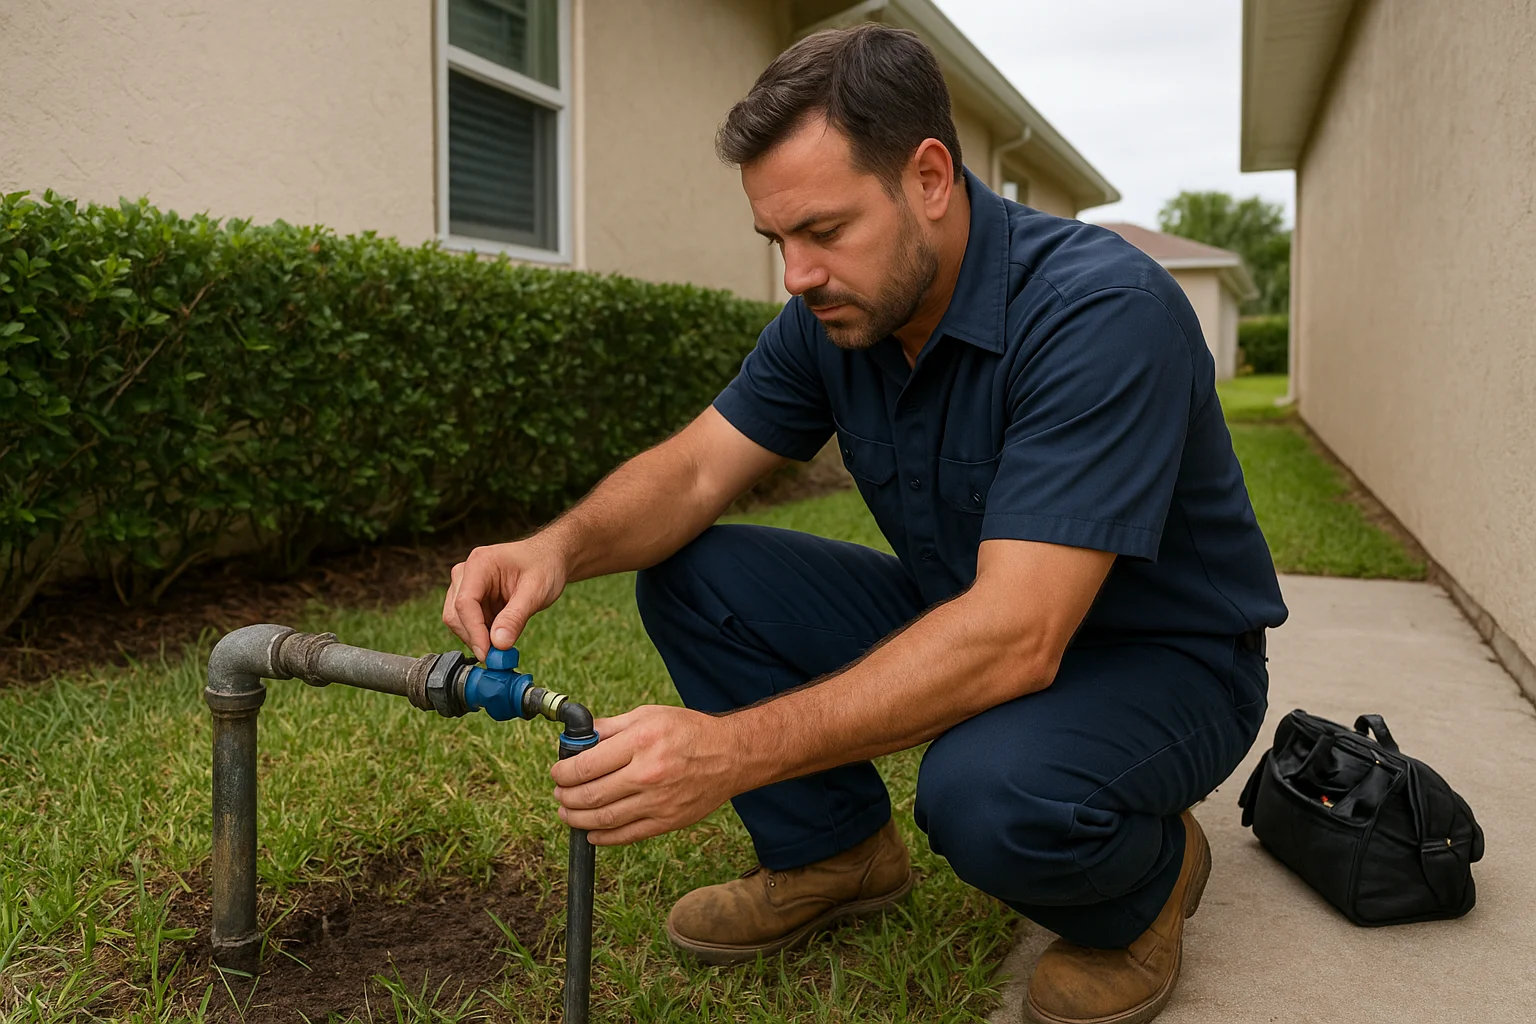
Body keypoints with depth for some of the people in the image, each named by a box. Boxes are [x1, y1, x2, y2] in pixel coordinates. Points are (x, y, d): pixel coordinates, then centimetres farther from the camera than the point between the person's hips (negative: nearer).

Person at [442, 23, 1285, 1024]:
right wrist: (559, 548, -27)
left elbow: (1015, 638, -38)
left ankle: (1147, 875, -1)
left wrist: (734, 751, -44)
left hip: (1159, 656, -6)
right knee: (692, 576, -6)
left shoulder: (1102, 309, -31)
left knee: (991, 788, -38)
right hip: (964, 620, 6)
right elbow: (694, 470, -5)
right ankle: (833, 851, 11)